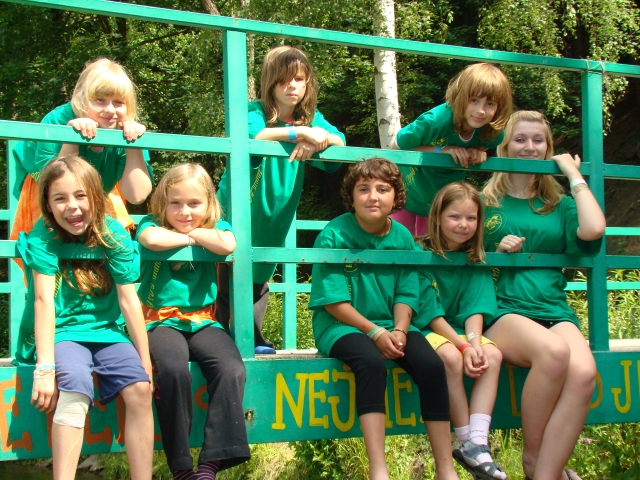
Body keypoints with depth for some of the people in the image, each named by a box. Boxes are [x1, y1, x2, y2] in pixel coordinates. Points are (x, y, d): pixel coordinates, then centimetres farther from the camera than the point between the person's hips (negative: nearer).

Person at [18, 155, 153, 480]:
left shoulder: (114, 234, -3)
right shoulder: (44, 237, -9)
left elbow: (129, 301, -5)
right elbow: (44, 300, -18)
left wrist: (146, 364, -6)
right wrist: (44, 368, -26)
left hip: (107, 331, 3)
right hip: (61, 333, -3)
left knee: (139, 388, -22)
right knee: (75, 385, -32)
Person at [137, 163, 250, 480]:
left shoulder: (215, 226, 9)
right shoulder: (153, 224, 3)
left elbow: (227, 244, -17)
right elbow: (152, 239, -24)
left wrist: (192, 231, -6)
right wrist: (188, 236, -9)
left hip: (203, 320, 3)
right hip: (162, 320, -2)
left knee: (232, 371, -26)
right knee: (173, 369, -34)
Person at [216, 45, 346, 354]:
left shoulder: (312, 118, 4)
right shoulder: (256, 112, -13)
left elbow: (340, 141, -10)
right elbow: (249, 135, -35)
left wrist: (318, 139, -31)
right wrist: (299, 132, -39)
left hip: (272, 220, 5)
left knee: (259, 279, 16)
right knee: (226, 285, -6)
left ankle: (254, 341, 27)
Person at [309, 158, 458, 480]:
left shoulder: (402, 237, 6)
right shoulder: (334, 235, -8)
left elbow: (406, 294, 5)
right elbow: (333, 299, -12)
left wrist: (399, 331, -14)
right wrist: (374, 332, -18)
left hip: (390, 325, 5)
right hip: (342, 326, -4)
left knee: (431, 365, -21)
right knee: (372, 363, -35)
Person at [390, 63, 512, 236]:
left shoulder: (493, 132, -21)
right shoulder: (435, 121, -34)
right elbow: (396, 147, -23)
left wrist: (479, 152, -22)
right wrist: (441, 150, -33)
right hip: (409, 195, -4)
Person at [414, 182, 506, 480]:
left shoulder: (476, 260, 6)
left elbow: (476, 308, -4)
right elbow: (430, 312, -14)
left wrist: (474, 341, -23)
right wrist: (463, 346, -23)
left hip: (462, 331, 5)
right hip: (426, 330, -5)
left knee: (492, 354, -24)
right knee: (450, 357, -34)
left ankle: (478, 444, -30)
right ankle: (466, 442, -24)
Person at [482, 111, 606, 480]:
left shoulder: (559, 206, 21)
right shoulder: (484, 202, 17)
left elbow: (594, 229, -2)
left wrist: (574, 175, 10)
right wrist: (497, 252, -1)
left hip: (555, 313, 2)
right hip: (501, 311, -2)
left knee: (583, 372, -34)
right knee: (554, 351, -37)